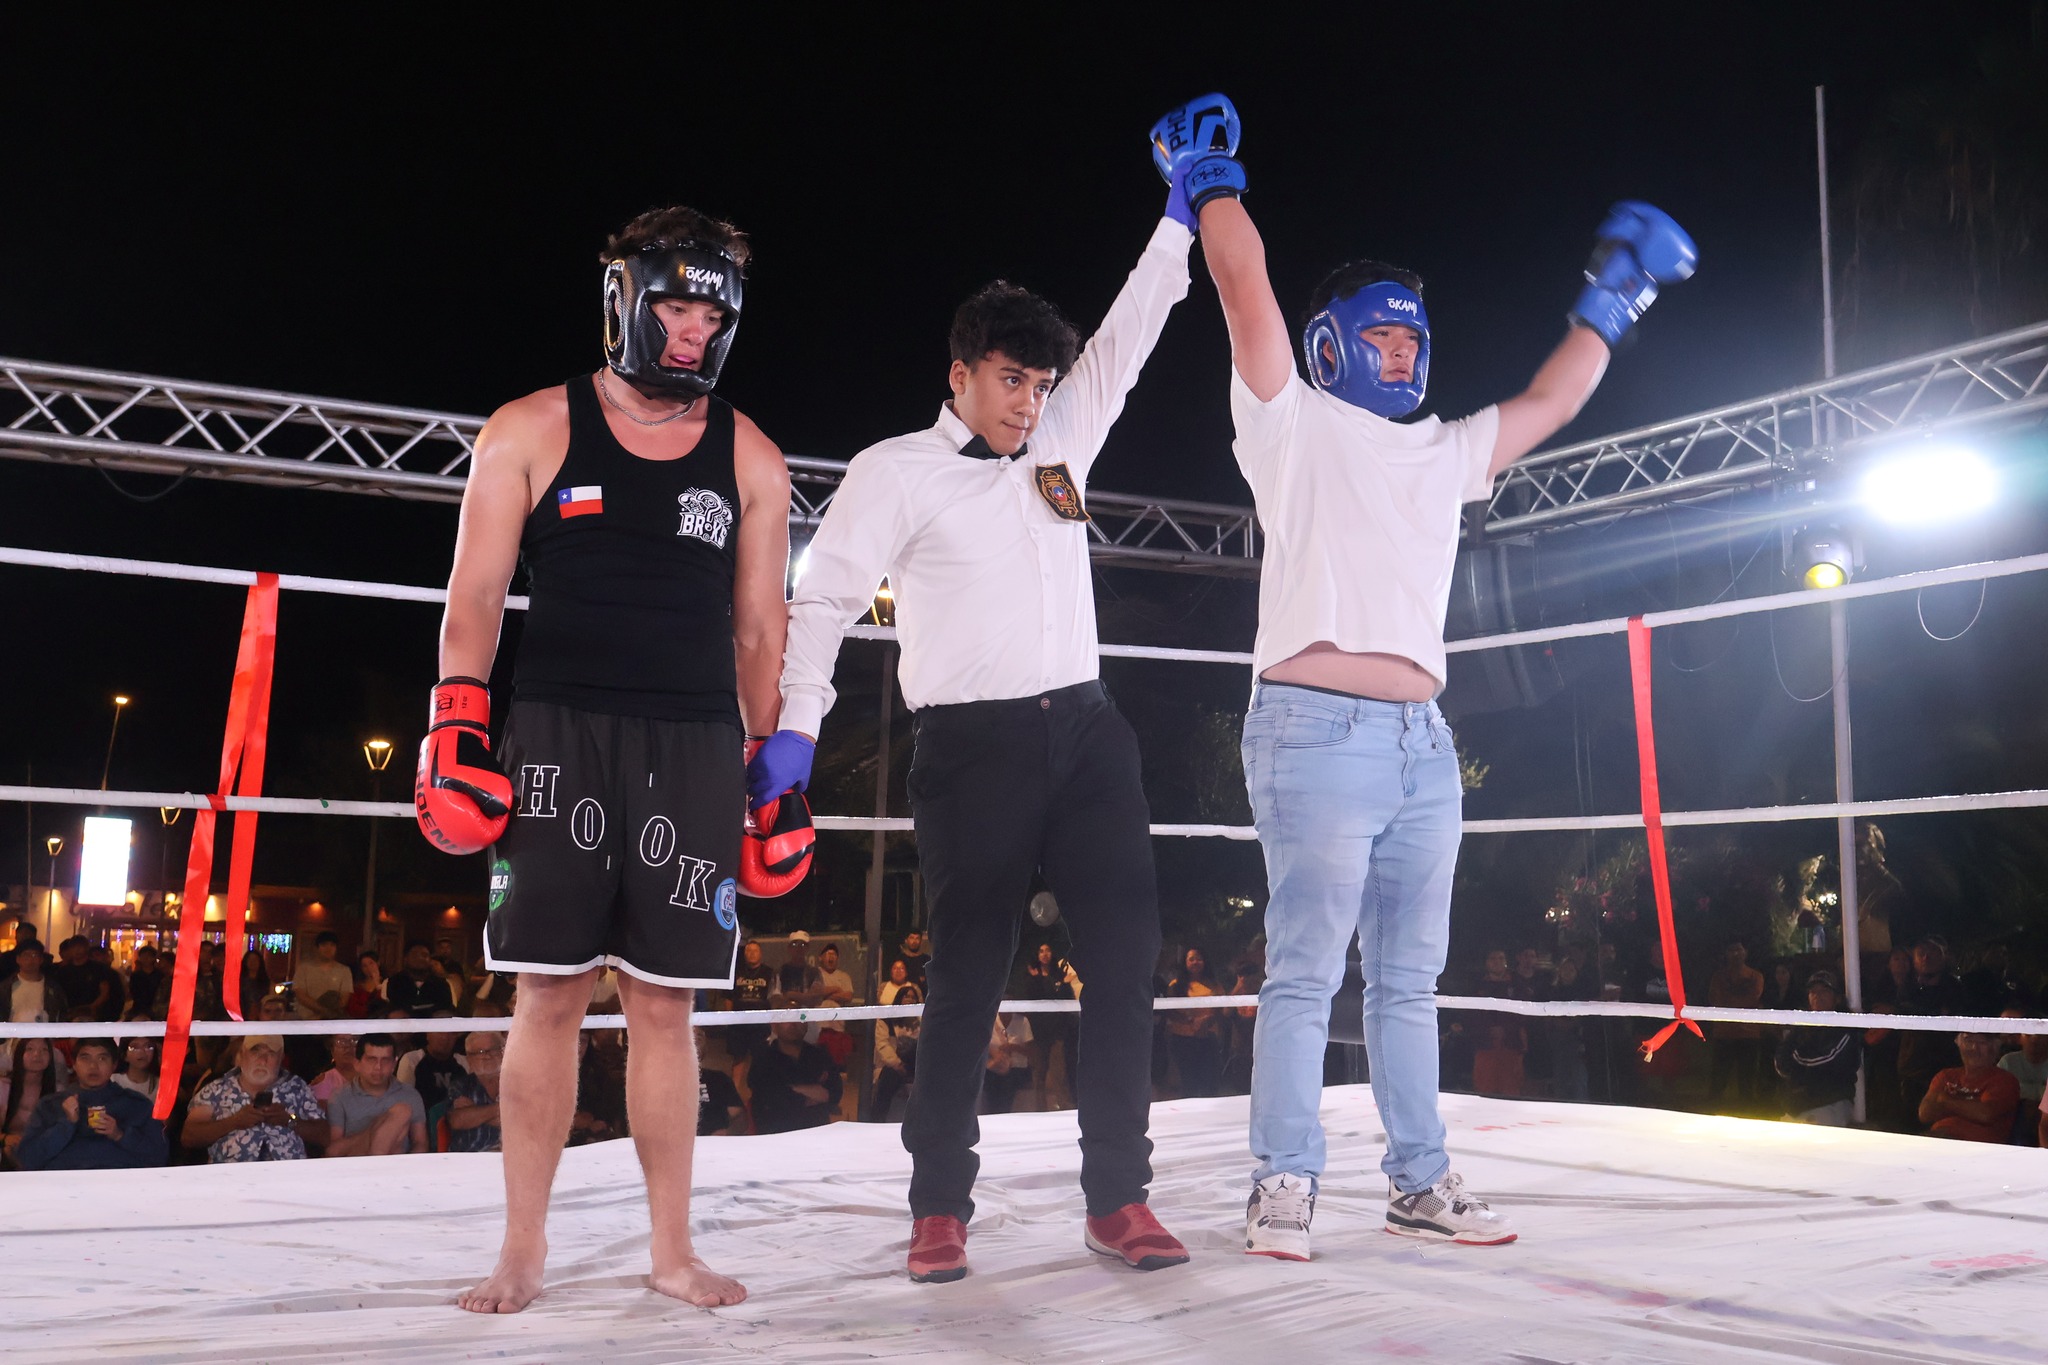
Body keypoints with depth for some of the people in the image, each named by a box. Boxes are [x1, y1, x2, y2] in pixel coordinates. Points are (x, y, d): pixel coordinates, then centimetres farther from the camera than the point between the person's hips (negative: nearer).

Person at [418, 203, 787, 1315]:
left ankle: (672, 1251, 13)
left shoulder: (750, 460, 11)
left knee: (664, 1003, 3)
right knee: (548, 996, 0)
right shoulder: (530, 433, 6)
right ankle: (523, 1253, 11)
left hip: (693, 750, 1)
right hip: (556, 736, -1)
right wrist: (454, 730, -6)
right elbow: (475, 596, 5)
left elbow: (758, 628, 13)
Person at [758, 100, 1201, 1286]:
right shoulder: (896, 471, 2)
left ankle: (1120, 1197, 8)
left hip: (1086, 731, 5)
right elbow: (823, 597, -2)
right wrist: (797, 728, -11)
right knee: (969, 976, -1)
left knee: (1126, 955, -1)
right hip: (975, 744, -5)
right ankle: (941, 1208, 11)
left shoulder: (1063, 441, 16)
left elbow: (1132, 328, 19)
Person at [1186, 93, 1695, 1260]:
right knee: (1306, 969, -7)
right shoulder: (1296, 426, 7)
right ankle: (1285, 1186, -1)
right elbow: (1248, 292, -2)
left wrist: (1611, 298, 34)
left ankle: (1422, 1182, 18)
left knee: (1409, 975, 11)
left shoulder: (1442, 455, 25)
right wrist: (1214, 185, 3)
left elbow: (1545, 405, 32)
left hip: (1423, 740, 7)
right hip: (1318, 730, -6)